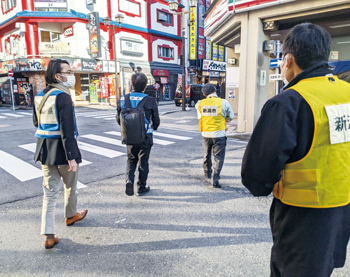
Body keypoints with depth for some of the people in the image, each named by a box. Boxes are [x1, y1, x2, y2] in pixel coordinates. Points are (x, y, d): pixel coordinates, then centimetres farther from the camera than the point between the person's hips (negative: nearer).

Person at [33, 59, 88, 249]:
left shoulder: (39, 96, 9)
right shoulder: (63, 97, -17)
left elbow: (36, 123, 19)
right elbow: (67, 130, -23)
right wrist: (72, 157, -23)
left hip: (45, 150, 7)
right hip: (62, 150, -7)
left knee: (50, 192, 10)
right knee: (70, 187, 18)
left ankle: (49, 235, 11)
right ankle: (70, 216, 41)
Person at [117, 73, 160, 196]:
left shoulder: (123, 99, -5)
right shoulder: (150, 100, -14)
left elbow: (119, 119, 4)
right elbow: (156, 121, -4)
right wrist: (153, 127, 18)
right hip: (145, 137, -2)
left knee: (131, 160, 21)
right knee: (143, 162, 12)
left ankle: (129, 180, 1)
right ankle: (141, 187, 22)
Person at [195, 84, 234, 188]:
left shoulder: (200, 103, -2)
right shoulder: (224, 102, -10)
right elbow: (231, 117, 2)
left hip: (205, 134, 4)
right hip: (219, 135, -4)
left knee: (207, 155, 23)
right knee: (218, 158, 3)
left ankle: (207, 173, 41)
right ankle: (215, 179, -5)